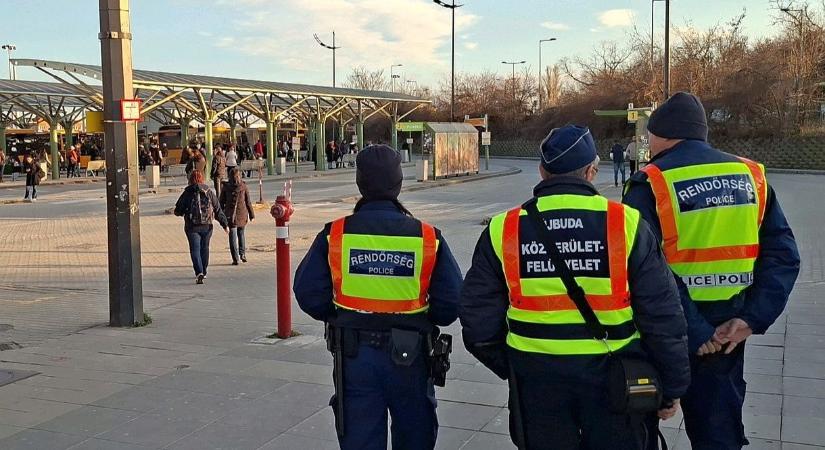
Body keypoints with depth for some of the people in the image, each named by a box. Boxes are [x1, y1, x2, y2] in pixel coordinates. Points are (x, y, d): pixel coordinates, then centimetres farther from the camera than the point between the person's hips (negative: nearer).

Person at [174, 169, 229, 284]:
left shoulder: (187, 193, -5)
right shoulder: (209, 192, 1)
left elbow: (178, 211, 0)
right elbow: (218, 210, 1)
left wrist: (184, 212, 23)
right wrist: (225, 224, 4)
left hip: (192, 227, -2)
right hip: (207, 226, 3)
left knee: (195, 250, -2)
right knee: (204, 248, 17)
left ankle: (199, 273, -20)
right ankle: (203, 272, 28)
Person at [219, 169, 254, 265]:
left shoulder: (225, 187, -2)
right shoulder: (243, 186, -4)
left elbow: (221, 201, 2)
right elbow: (248, 202, -1)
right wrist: (251, 215, 6)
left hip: (230, 214, -1)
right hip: (242, 214, 1)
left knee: (233, 236, 1)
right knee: (241, 233, 20)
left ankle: (235, 259, -4)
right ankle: (242, 254, 15)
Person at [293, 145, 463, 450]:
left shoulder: (334, 235, -9)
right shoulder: (428, 238, -10)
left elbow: (309, 295, -6)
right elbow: (451, 302, -8)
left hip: (353, 354, 0)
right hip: (409, 356, 0)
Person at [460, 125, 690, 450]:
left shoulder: (503, 231, -5)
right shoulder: (626, 223, -10)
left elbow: (479, 320, 0)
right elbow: (662, 316, -6)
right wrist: (672, 388, 6)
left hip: (536, 378, 1)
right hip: (610, 375, -1)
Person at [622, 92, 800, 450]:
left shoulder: (651, 184, -13)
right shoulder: (751, 177, 3)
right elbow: (783, 255, -2)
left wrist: (691, 333, -20)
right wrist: (753, 318, -8)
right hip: (726, 329, 4)